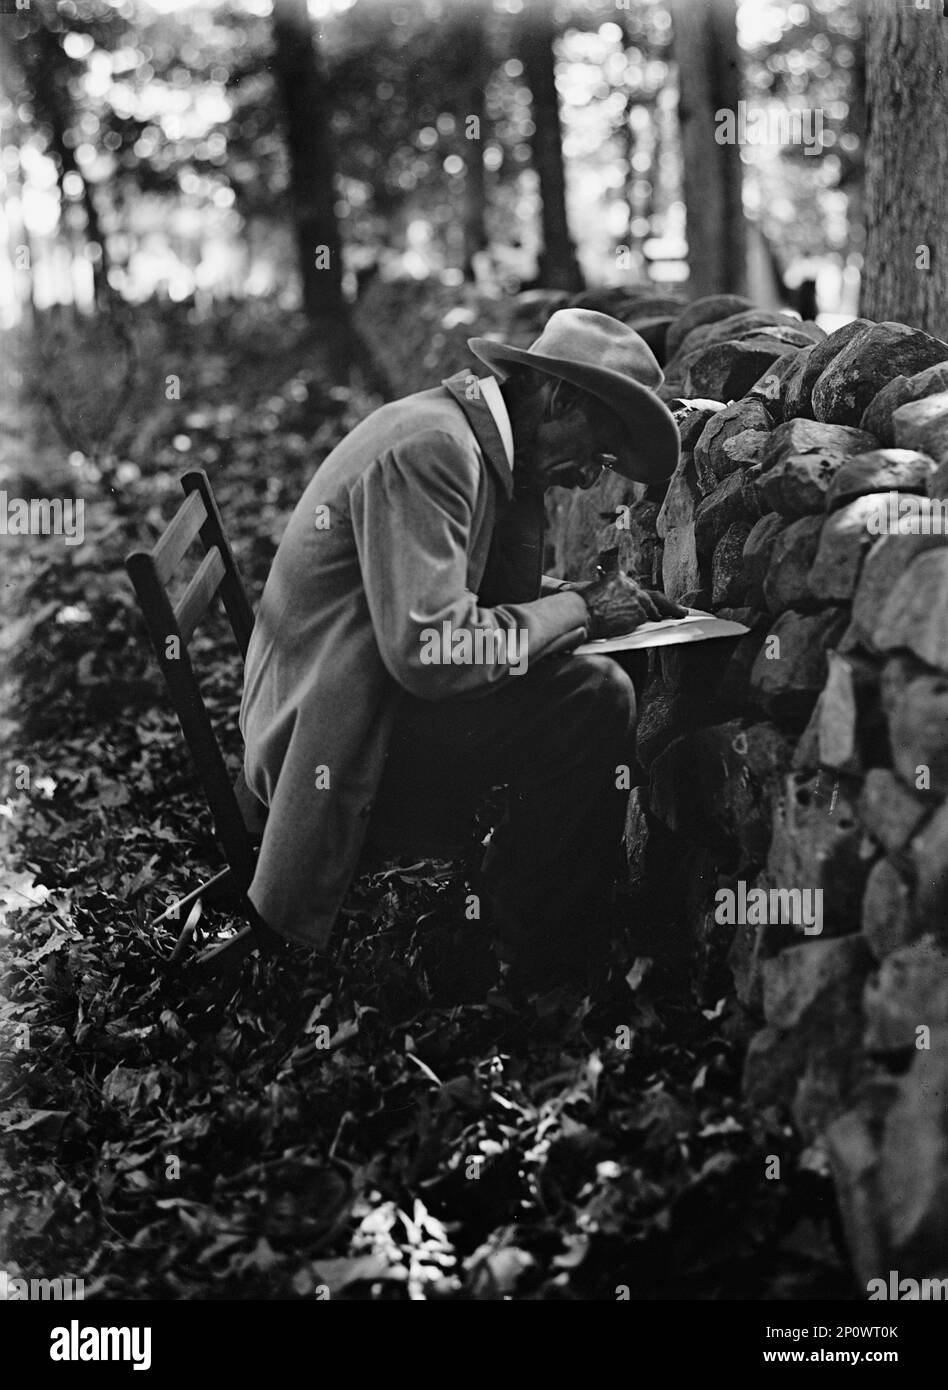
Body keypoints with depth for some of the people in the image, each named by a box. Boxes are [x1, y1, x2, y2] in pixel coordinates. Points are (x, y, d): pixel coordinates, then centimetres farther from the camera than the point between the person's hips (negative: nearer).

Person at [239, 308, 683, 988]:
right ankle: (552, 963, -4)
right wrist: (579, 609, -18)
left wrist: (591, 595, 2)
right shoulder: (429, 448, -20)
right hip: (334, 743, -11)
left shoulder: (474, 442, 11)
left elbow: (502, 591, 18)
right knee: (595, 697, -20)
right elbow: (429, 649, -28)